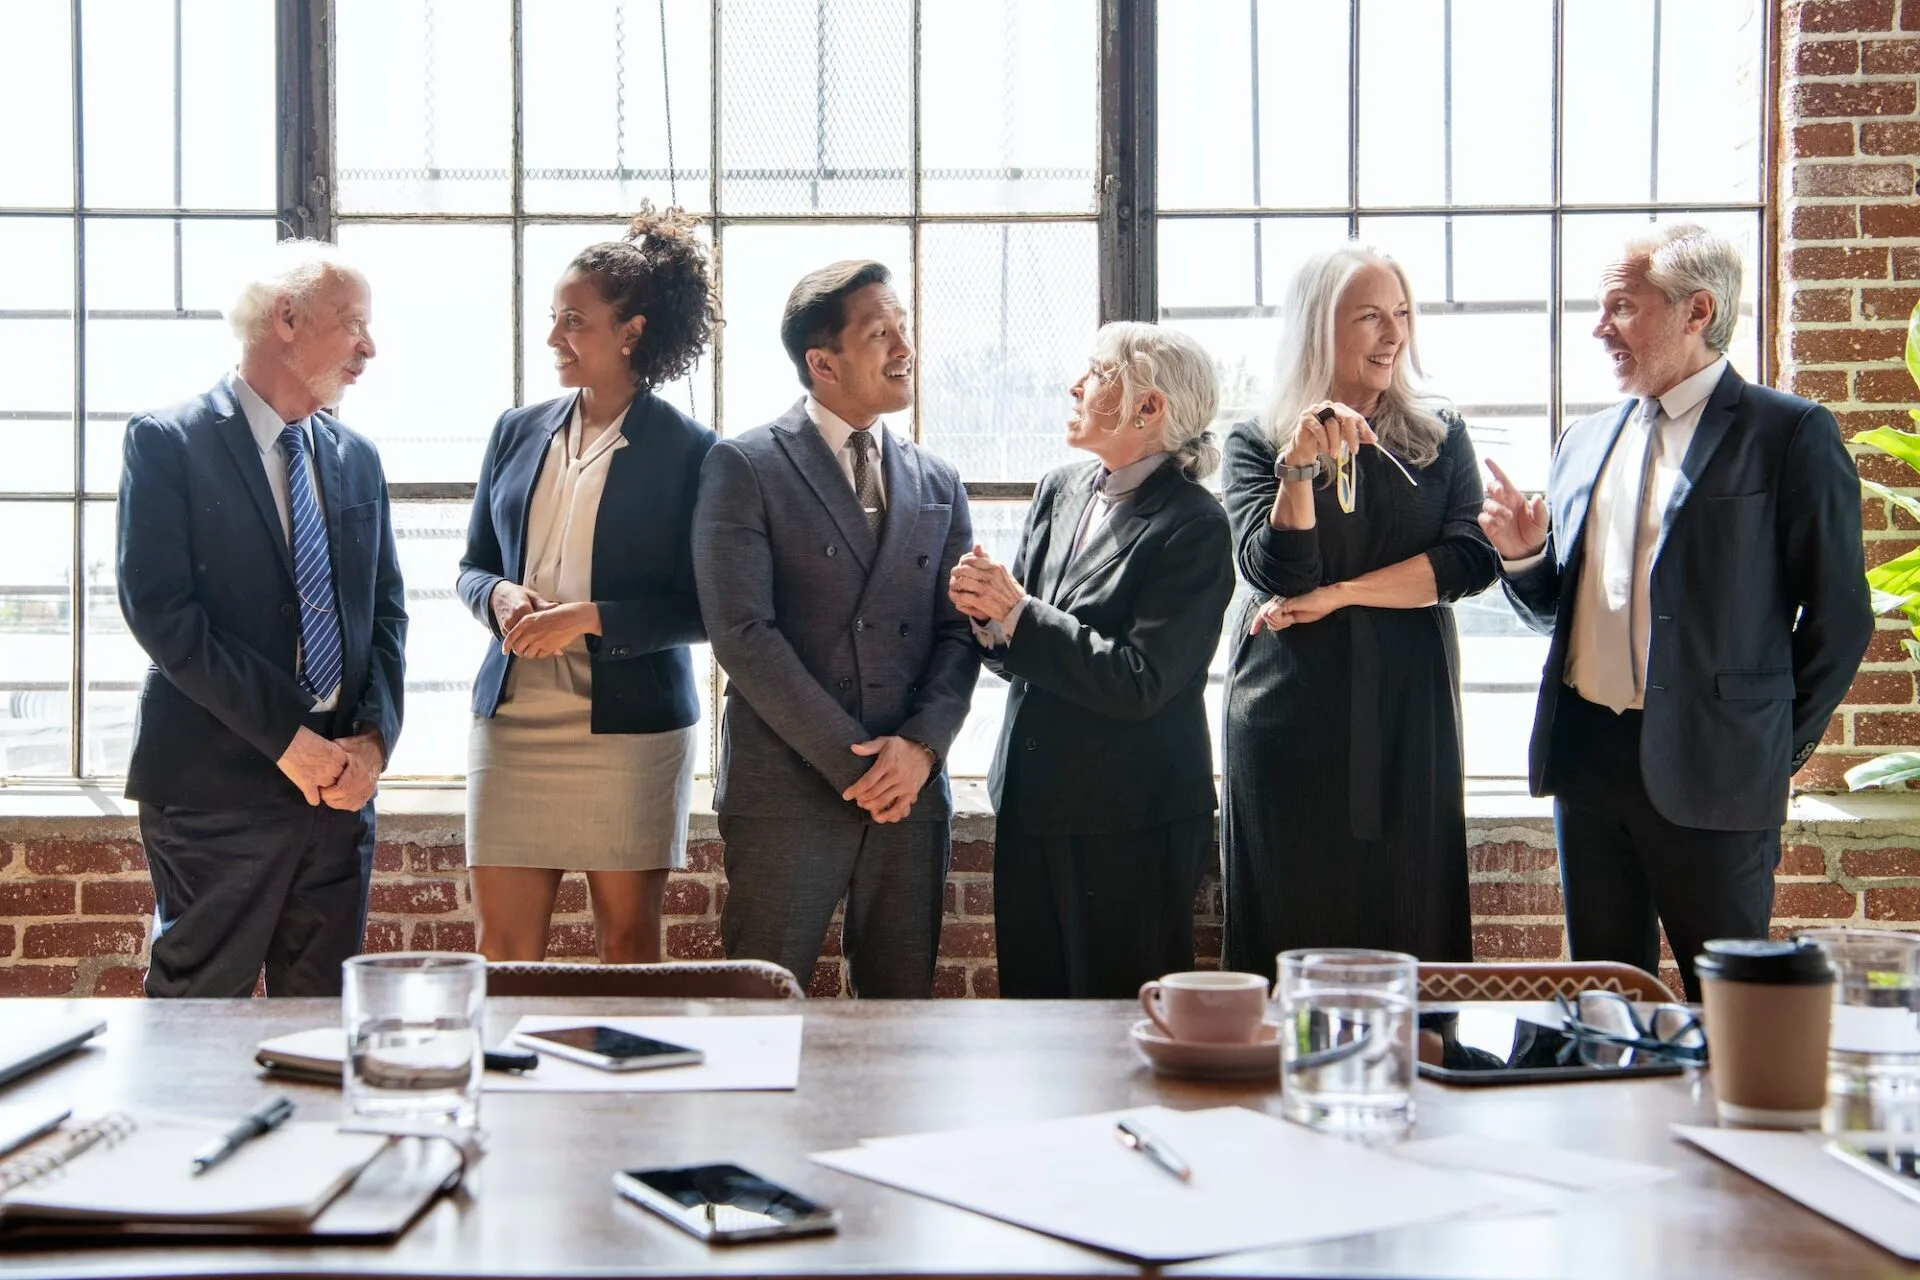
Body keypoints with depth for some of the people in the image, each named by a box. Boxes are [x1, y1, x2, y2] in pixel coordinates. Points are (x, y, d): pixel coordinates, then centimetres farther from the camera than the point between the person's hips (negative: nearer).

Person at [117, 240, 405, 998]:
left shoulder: (356, 458, 15)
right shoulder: (168, 443, -4)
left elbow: (386, 611, 14)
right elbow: (158, 609, -12)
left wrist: (374, 736, -4)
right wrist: (287, 737, -15)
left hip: (341, 781, 6)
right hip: (216, 785, -5)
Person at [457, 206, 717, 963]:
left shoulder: (688, 451, -5)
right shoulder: (517, 434, 10)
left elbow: (702, 609, -7)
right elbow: (473, 565, 17)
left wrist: (589, 618, -18)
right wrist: (501, 597, -6)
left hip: (629, 725, -4)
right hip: (512, 721, 4)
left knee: (629, 949, 7)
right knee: (502, 951, 5)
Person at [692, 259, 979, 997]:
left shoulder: (938, 483, 15)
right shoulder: (744, 467, -1)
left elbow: (958, 632, 11)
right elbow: (741, 632, -9)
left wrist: (921, 746, -8)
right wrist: (852, 762, -11)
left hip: (911, 791, 4)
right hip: (785, 790, -4)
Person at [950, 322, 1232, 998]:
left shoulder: (1194, 525, -13)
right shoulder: (1060, 490, 8)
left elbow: (1139, 682, -20)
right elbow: (1019, 655, 11)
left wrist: (1016, 612, -17)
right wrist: (988, 609, -11)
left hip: (1132, 822, -6)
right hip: (1031, 802, 7)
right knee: (1031, 999, 14)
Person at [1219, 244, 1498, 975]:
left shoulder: (1439, 438, 10)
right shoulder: (1255, 443, 5)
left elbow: (1471, 560, -5)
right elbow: (1277, 573, -8)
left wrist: (1335, 595, -10)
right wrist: (1299, 467, -21)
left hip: (1408, 716, 1)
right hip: (1289, 718, -1)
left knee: (1407, 935, 2)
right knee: (1290, 941, 0)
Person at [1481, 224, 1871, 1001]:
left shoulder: (1790, 434, -5)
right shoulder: (1585, 442, 14)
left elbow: (1840, 614, -4)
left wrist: (1782, 748, -1)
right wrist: (1524, 554, -2)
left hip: (1708, 770, -6)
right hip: (1588, 758, 6)